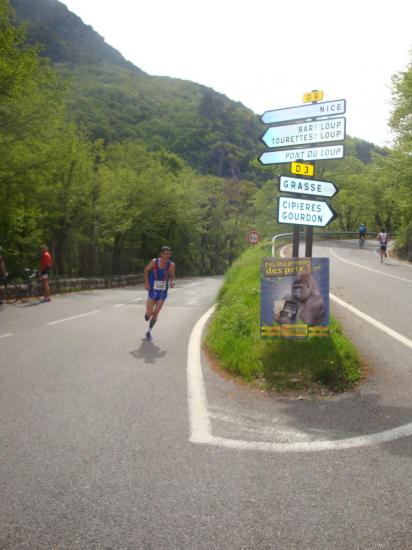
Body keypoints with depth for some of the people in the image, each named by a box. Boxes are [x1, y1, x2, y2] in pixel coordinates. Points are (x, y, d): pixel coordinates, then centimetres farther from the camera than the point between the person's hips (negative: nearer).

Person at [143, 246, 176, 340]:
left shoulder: (171, 265, -11)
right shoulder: (154, 262, -12)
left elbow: (172, 276, 4)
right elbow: (146, 270, 4)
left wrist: (172, 282, -19)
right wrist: (146, 282, -7)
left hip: (163, 293, 1)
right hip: (153, 291, -1)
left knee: (155, 314, 2)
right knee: (149, 314, -5)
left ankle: (149, 331, 24)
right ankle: (147, 315, 35)